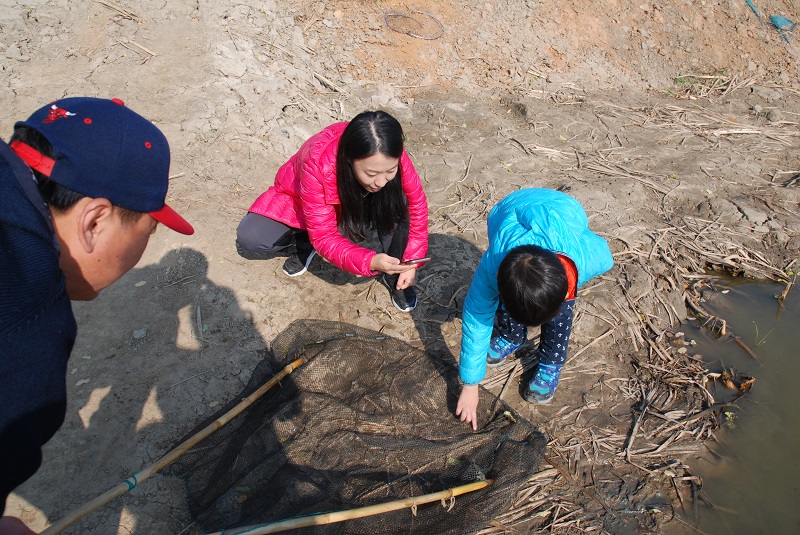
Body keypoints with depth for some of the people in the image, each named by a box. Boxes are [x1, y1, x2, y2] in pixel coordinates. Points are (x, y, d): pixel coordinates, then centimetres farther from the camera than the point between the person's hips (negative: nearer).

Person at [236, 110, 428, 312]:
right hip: (301, 203, -1)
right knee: (250, 238, -24)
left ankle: (392, 276, -10)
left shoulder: (391, 158, -33)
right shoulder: (317, 165, -41)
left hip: (359, 204, 2)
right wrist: (370, 261, -53)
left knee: (397, 202, -31)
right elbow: (324, 236, -37)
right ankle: (304, 245, 5)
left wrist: (411, 263, -26)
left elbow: (417, 205, -19)